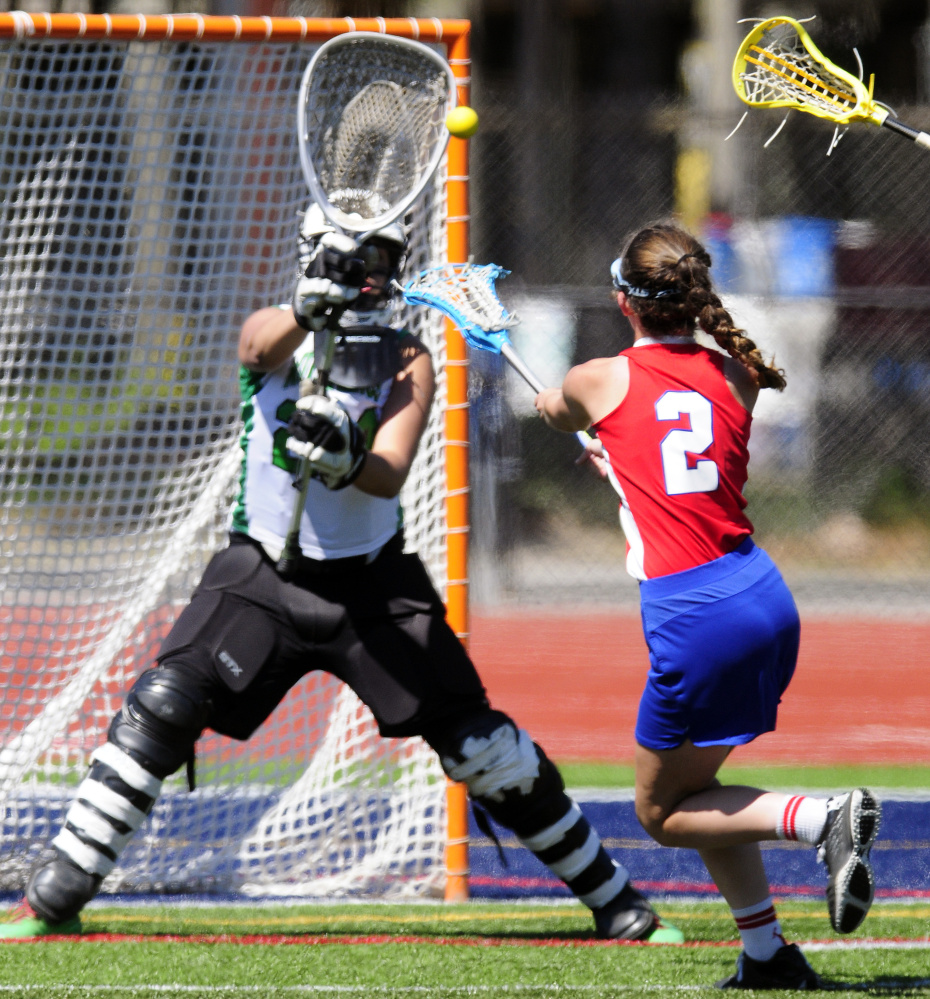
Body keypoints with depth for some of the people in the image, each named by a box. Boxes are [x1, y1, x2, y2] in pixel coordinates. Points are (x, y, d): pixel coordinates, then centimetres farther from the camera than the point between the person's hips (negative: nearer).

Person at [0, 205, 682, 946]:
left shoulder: (406, 362, -3)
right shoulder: (280, 333, -3)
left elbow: (390, 475, -17)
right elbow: (263, 343, -30)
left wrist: (347, 464, -40)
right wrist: (308, 313, -53)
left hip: (373, 580, 0)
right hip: (267, 574, 0)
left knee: (479, 741, -2)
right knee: (162, 712, -17)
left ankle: (612, 898, 13)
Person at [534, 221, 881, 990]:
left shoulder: (602, 381, -2)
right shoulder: (735, 377, 7)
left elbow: (551, 408, 24)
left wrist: (560, 401, 48)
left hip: (693, 620, -6)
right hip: (765, 598, 6)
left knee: (662, 811, 10)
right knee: (695, 787, 24)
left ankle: (824, 817, -13)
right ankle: (767, 954, 20)